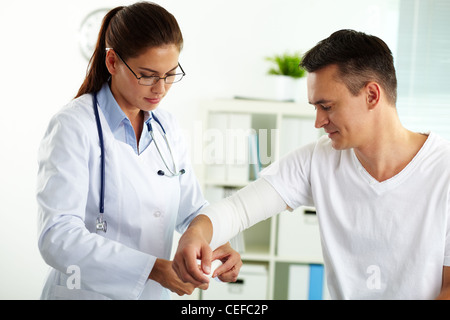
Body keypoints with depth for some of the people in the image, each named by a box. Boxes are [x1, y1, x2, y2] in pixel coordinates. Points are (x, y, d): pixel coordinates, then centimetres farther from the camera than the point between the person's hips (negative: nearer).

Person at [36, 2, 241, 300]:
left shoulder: (167, 127, 2)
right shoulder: (73, 126, -17)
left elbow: (192, 209, 7)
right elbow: (58, 239, -26)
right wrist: (153, 268, -34)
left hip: (155, 292, 6)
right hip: (88, 291, -6)